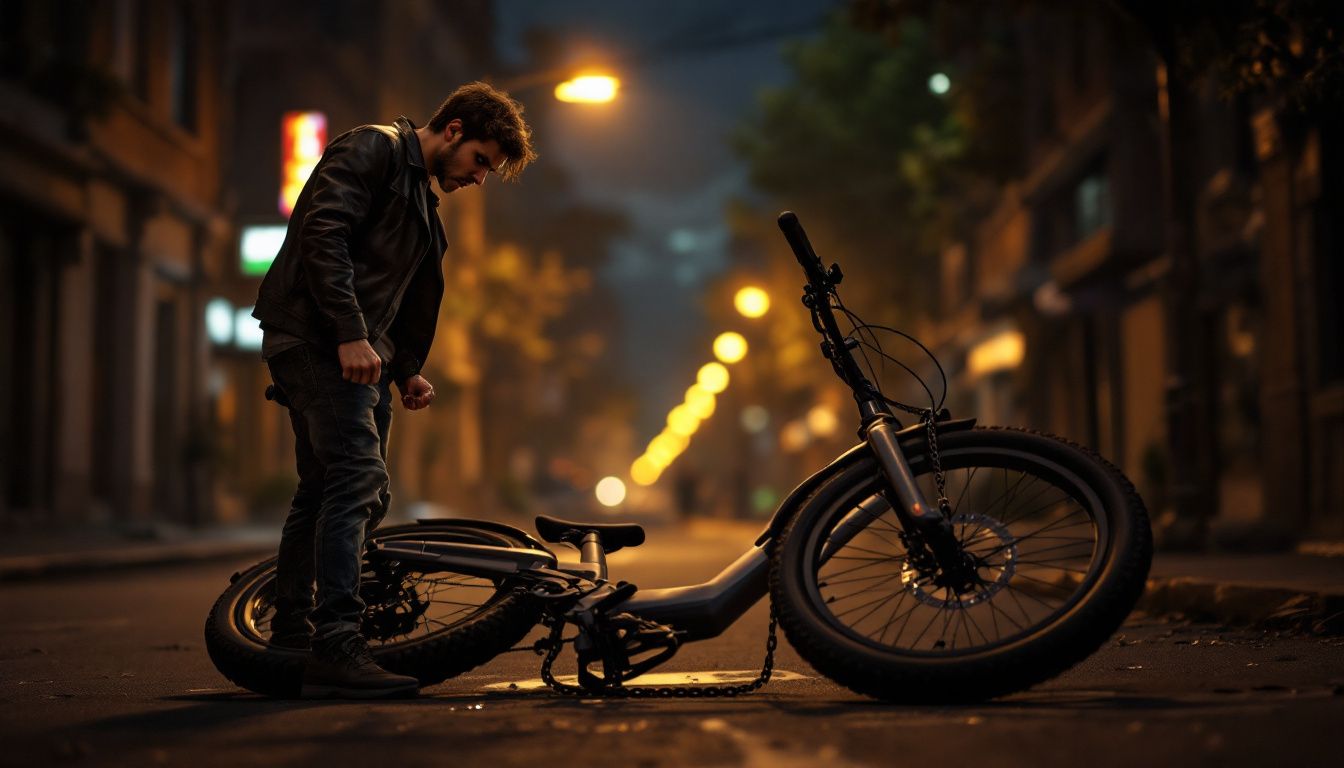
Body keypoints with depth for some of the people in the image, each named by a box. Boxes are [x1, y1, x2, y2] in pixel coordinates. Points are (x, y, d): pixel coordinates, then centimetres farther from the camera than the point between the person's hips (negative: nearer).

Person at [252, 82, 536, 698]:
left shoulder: (422, 202, 25)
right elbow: (322, 232, -18)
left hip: (357, 353, 10)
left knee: (326, 492, 13)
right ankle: (335, 647, -24)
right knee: (358, 477, -20)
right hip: (315, 339, -10)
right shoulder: (372, 148, -5)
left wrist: (407, 370, 14)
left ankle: (290, 642, 23)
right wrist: (350, 335, -24)